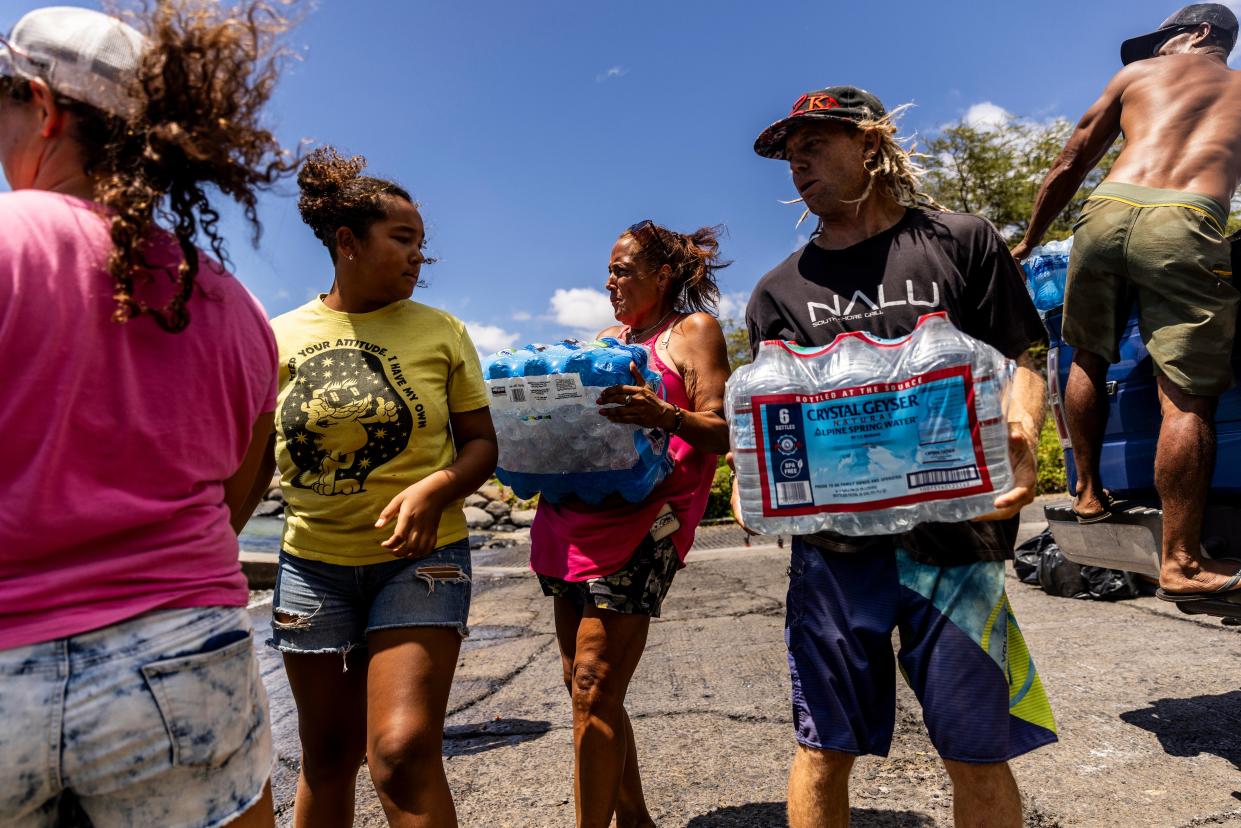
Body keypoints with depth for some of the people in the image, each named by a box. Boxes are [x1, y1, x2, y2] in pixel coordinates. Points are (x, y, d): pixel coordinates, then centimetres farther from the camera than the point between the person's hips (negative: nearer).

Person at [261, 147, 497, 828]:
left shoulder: (441, 332, 0)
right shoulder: (280, 337, 2)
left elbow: (481, 443, 0)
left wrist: (434, 488, -18)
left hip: (420, 556, -1)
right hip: (313, 560, 2)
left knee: (403, 753, -13)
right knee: (328, 757, 15)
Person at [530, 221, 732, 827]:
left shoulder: (694, 329, 4)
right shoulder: (608, 338, 23)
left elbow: (720, 434, -5)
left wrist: (663, 415, -25)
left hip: (640, 522, -7)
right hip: (573, 517, 7)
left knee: (594, 693, -10)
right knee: (584, 687, 12)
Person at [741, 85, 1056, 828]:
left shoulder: (962, 242, 8)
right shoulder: (780, 290, 11)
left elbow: (1020, 362, 6)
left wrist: (1020, 433, -15)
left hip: (955, 532, -1)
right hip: (832, 543, 1)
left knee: (979, 754, 9)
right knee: (825, 750, 8)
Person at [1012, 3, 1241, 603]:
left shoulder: (1137, 72, 26)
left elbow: (1069, 166, 23)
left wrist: (1028, 242, 31)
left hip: (1105, 212, 1)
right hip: (1182, 225, -1)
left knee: (1089, 358, 21)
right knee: (1187, 396, -4)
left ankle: (1089, 492, 27)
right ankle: (1181, 563, -3)